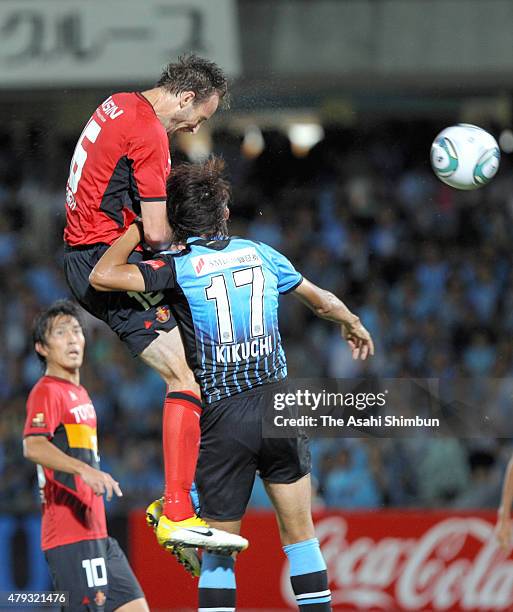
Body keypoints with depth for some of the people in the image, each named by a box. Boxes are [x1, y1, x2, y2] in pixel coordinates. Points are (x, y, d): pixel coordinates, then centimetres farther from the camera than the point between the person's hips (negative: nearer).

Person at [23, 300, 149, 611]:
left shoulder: (79, 394, 21)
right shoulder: (47, 392, -9)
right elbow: (33, 446, -27)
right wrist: (85, 469, -39)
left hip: (96, 534, 10)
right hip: (70, 537, -10)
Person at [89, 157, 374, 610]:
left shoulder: (179, 266, -5)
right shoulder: (260, 254, 9)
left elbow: (102, 276, -16)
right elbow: (322, 301, 24)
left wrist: (138, 228, 0)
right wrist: (353, 325, 45)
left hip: (223, 420, -2)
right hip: (278, 404, 2)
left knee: (219, 551, 6)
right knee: (301, 535, 10)